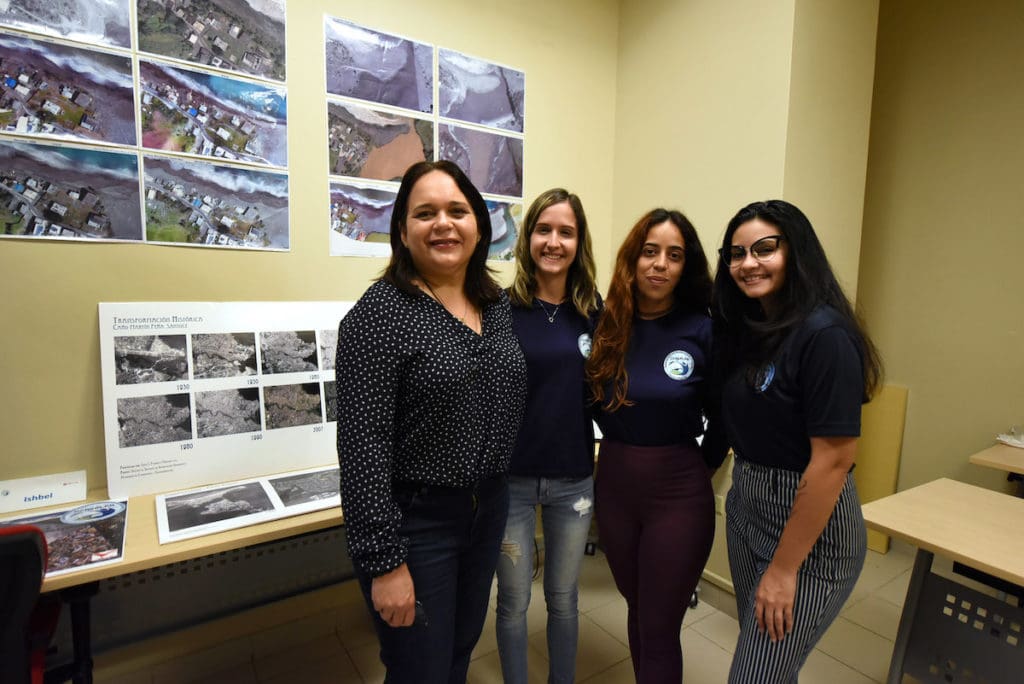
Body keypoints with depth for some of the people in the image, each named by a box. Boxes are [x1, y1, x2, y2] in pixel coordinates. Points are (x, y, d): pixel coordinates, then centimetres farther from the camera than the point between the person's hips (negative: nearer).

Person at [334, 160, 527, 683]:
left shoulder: (497, 303, 3)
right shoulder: (380, 312, -17)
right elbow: (361, 444, -19)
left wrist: (497, 495, 13)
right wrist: (384, 561, -18)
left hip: (489, 507, 6)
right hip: (415, 519, -6)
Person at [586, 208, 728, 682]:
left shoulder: (703, 330, -11)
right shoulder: (606, 324, -3)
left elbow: (722, 414, -1)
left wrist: (702, 467, 1)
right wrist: (621, 454, 6)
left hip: (678, 493, -3)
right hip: (613, 486, 4)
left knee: (658, 629, 9)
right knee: (638, 610, 22)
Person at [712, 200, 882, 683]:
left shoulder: (825, 334, -20)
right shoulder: (746, 326, 4)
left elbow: (834, 459, -22)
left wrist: (784, 568, -18)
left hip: (810, 525, -7)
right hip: (745, 506, 7)